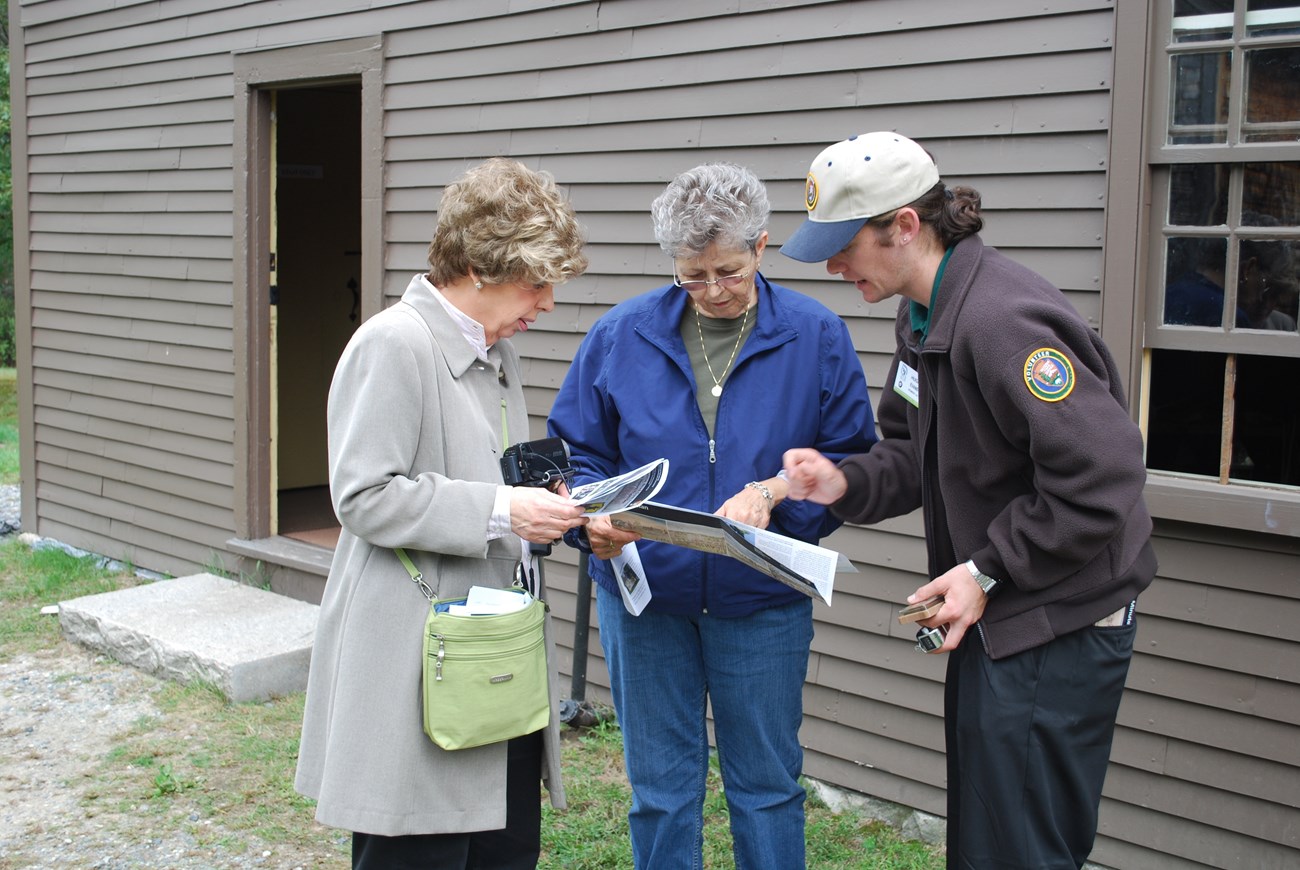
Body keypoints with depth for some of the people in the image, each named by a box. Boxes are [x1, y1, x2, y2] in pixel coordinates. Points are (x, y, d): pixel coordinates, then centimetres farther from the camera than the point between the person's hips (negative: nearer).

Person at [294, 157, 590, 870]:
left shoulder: (496, 354, 15)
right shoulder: (393, 344, -13)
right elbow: (362, 497, -18)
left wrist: (540, 509, 8)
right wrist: (498, 512, -22)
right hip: (418, 670, -9)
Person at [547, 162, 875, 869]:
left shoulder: (816, 337, -5)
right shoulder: (620, 335, -2)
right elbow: (577, 453, 2)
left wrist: (773, 493, -19)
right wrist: (596, 519, -18)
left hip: (762, 601, -1)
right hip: (643, 596, 1)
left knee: (766, 785, 12)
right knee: (660, 788, 14)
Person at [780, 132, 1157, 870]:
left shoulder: (1002, 323, -26)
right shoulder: (925, 314, 8)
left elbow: (1100, 480, -27)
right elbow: (916, 454, 15)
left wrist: (988, 569, -18)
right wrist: (846, 484, -5)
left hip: (1055, 634, -10)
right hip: (995, 620, 10)